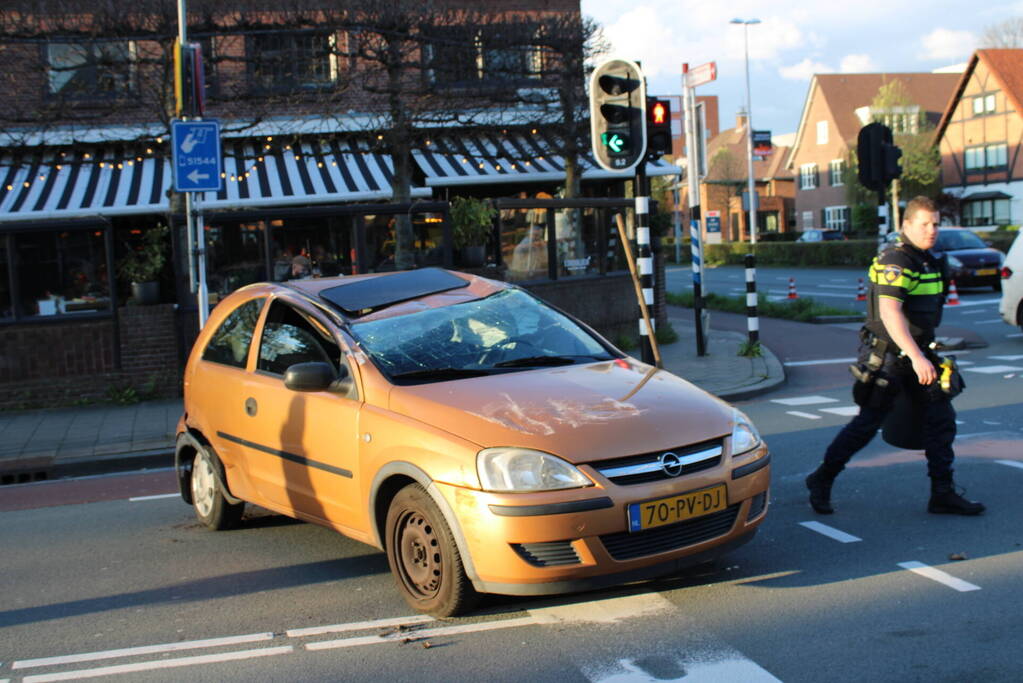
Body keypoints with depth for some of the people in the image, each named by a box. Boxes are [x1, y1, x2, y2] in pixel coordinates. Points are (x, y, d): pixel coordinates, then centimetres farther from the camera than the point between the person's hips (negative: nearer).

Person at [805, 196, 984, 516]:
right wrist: (916, 357, -36)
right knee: (867, 424, -1)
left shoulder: (928, 260, 11)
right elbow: (889, 312, -30)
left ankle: (943, 494, 9)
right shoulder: (895, 261, -19)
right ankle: (821, 481, 14)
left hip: (917, 353, 9)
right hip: (887, 356, -9)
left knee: (941, 418, 3)